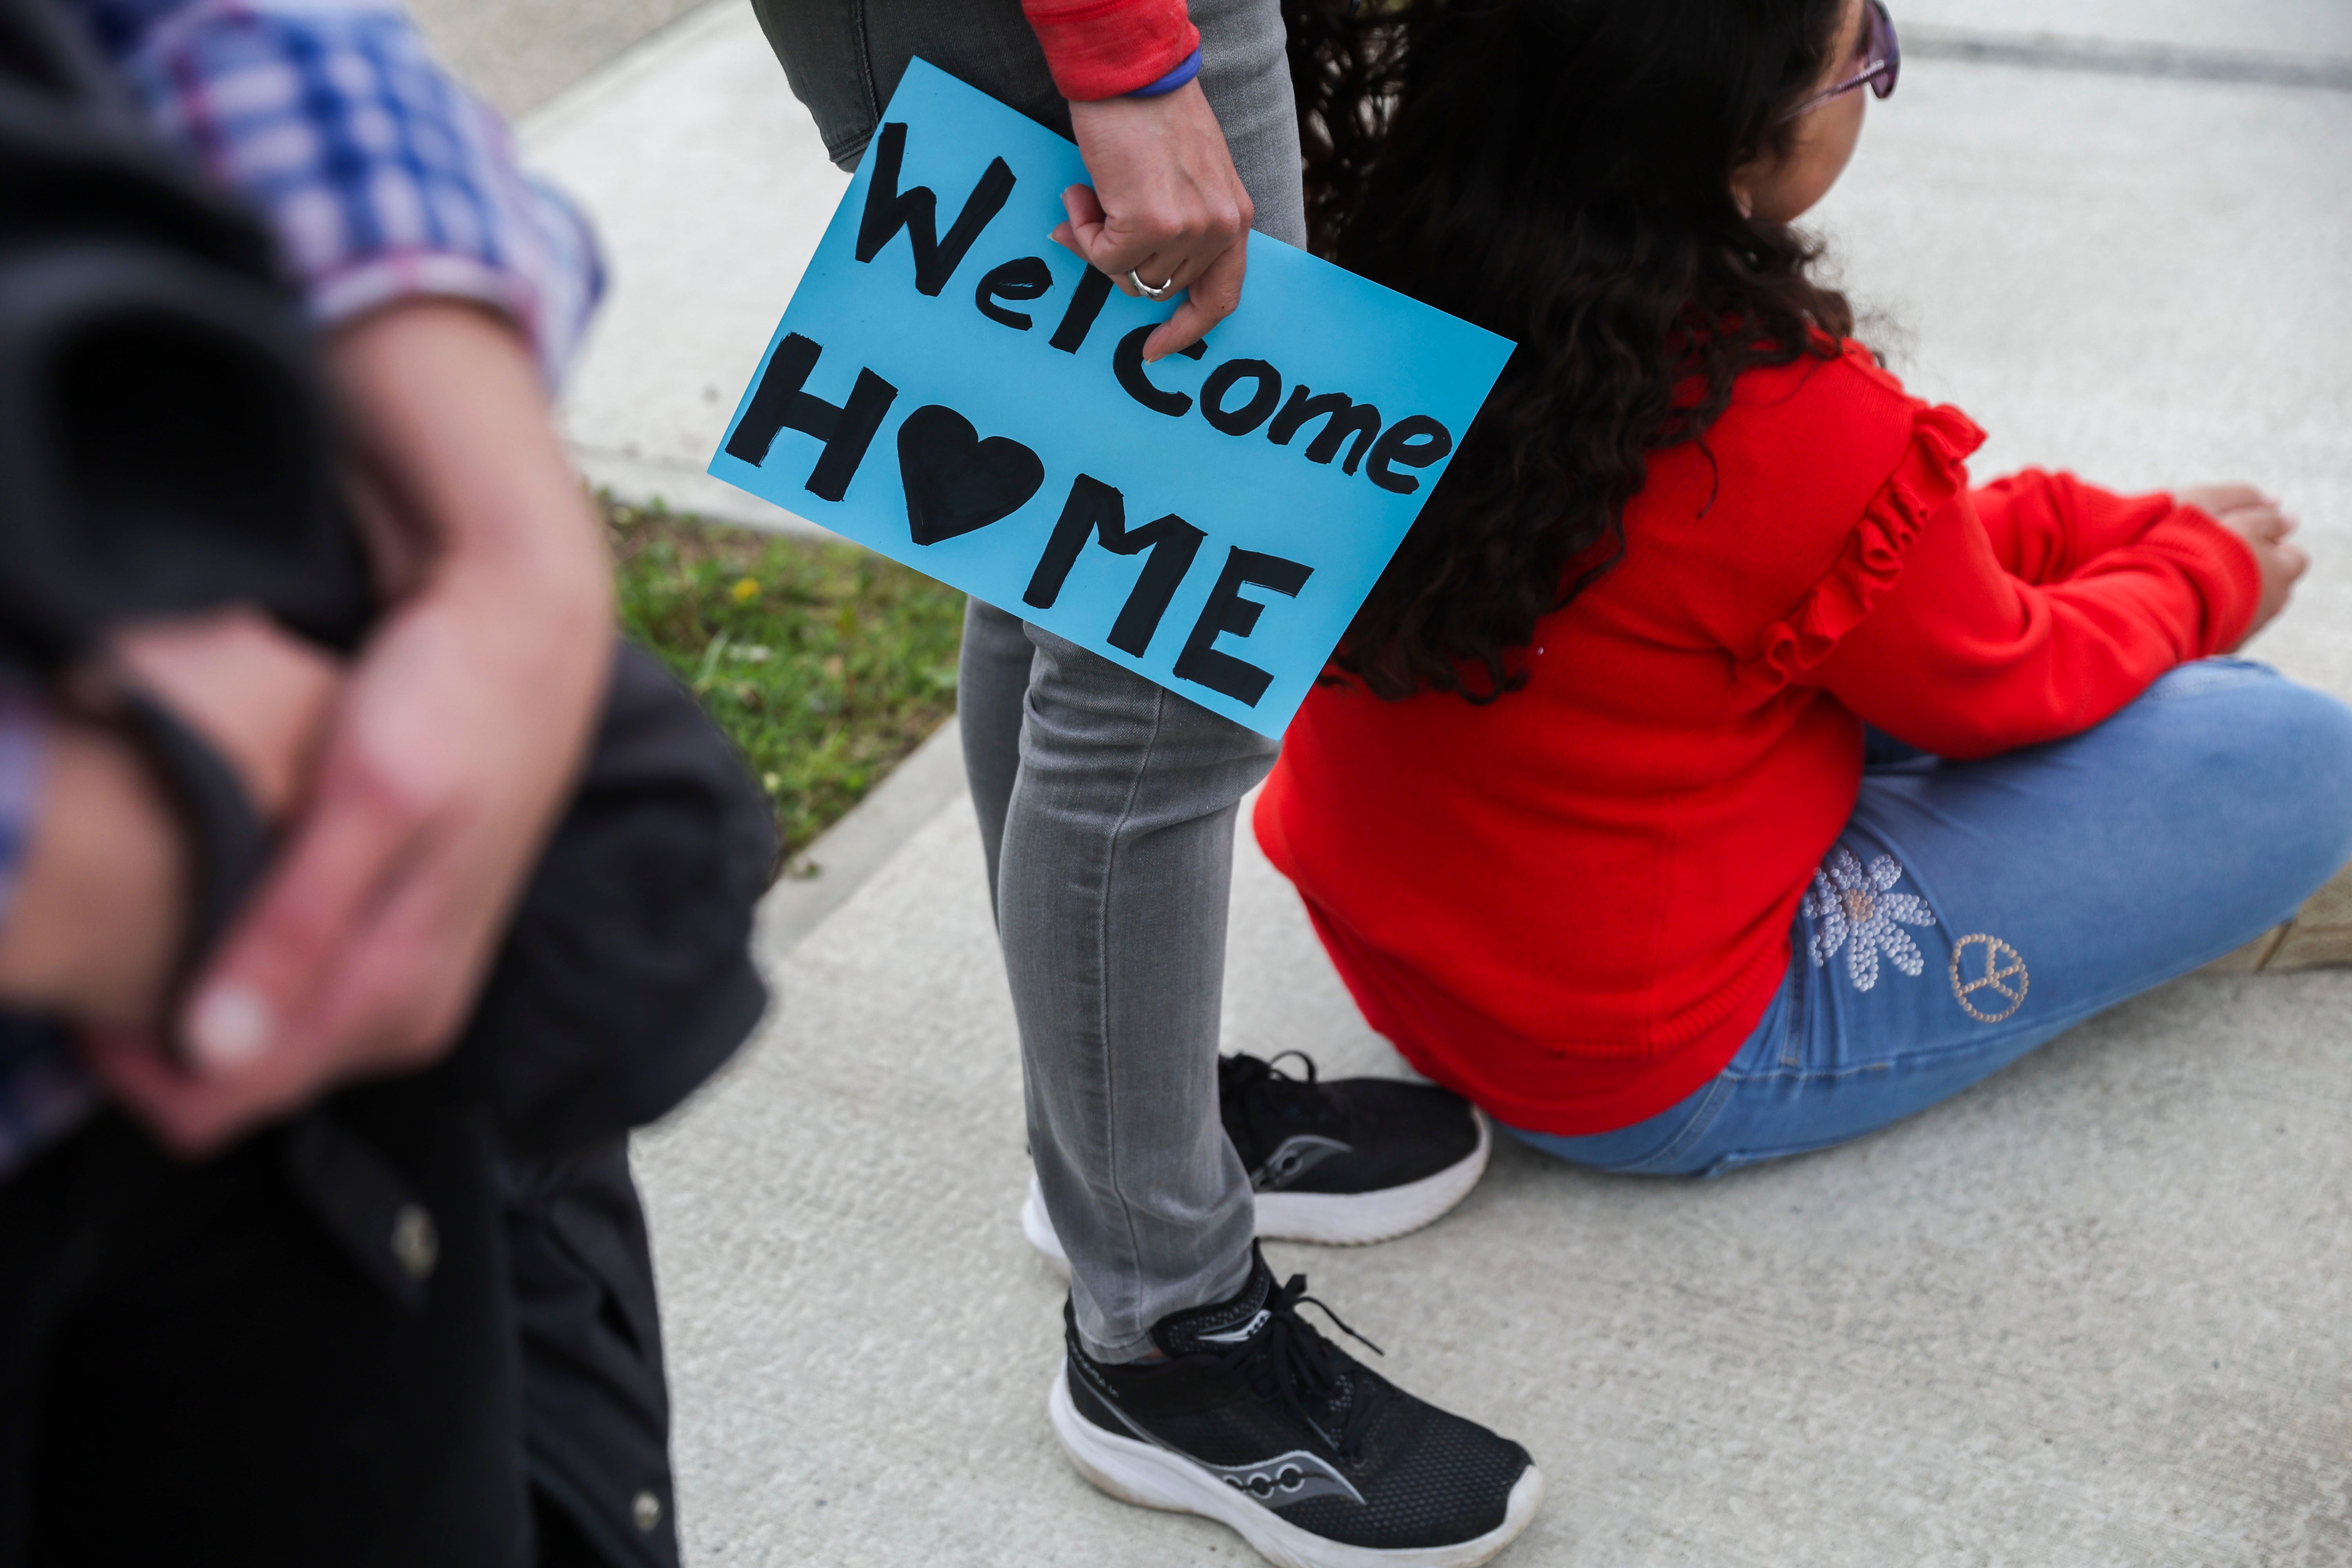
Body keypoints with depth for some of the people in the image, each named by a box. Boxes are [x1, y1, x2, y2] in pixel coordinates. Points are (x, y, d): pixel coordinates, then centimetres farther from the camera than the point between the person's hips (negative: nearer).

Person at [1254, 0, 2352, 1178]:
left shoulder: (1406, 282, -8)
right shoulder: (1795, 427, -30)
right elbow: (1997, 687, -8)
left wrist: (2125, 526, 13)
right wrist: (2199, 575, 14)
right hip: (1662, 1088, -8)